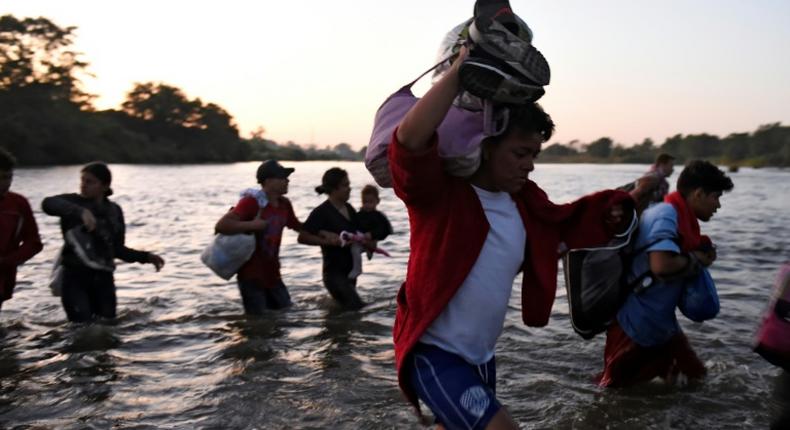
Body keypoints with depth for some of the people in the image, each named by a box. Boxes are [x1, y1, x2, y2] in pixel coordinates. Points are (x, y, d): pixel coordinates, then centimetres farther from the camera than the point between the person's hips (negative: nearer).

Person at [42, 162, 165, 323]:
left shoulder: (114, 211, 10)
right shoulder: (73, 202, -1)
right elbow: (48, 204, -25)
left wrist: (146, 257, 4)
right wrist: (80, 211, -41)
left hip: (103, 278, 4)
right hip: (75, 276, -4)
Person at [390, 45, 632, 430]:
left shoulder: (523, 200, 4)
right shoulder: (440, 190, -17)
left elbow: (566, 223, 22)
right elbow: (411, 141, -36)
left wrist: (609, 209, 4)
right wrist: (458, 72, -33)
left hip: (482, 356, 9)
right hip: (434, 353, -8)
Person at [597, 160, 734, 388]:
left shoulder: (680, 217, 9)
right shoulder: (666, 214, -21)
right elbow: (661, 265, -35)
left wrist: (703, 255, -5)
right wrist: (695, 260, -16)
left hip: (663, 324, 10)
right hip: (636, 326, -10)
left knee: (694, 379, 14)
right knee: (614, 387, 6)